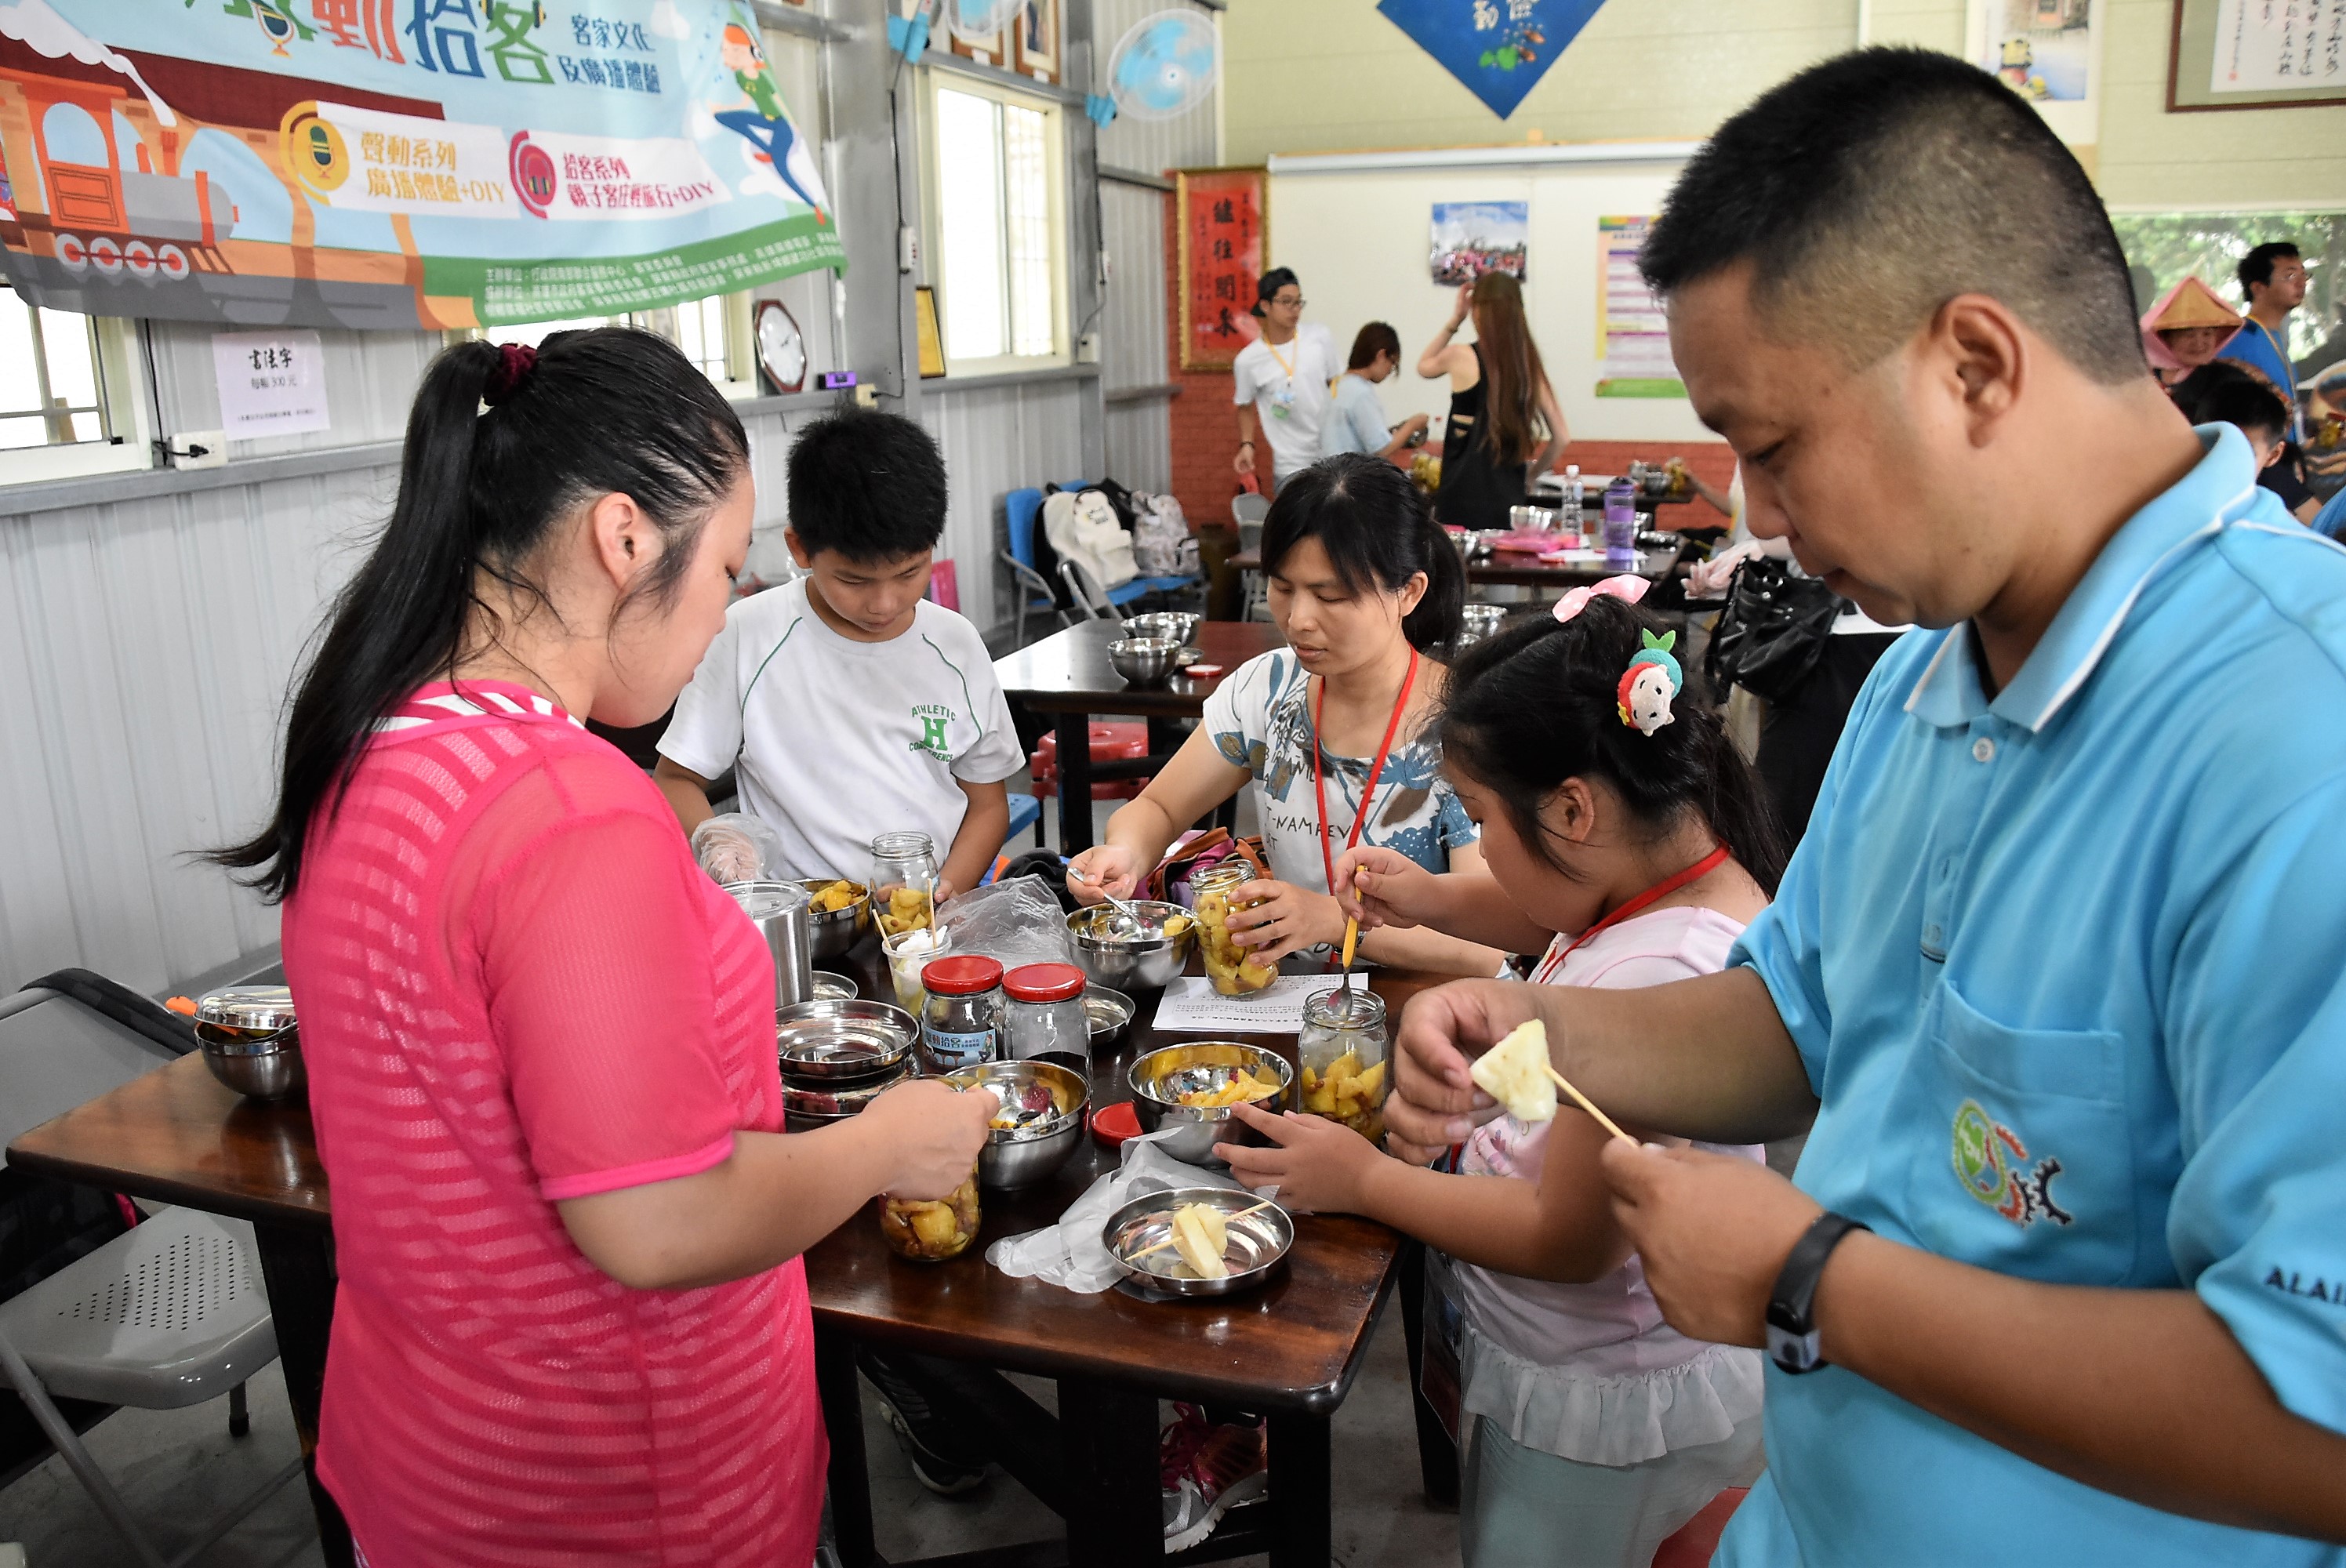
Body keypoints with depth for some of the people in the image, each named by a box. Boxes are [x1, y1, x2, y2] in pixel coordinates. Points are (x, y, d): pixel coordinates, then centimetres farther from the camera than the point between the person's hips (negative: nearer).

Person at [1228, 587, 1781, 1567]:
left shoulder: (1658, 980, -35)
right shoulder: (1680, 868, -5)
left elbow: (1567, 1240, -27)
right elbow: (1559, 918, 20)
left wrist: (1365, 1180, -17)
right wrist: (1437, 902, 3)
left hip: (1601, 1411, -9)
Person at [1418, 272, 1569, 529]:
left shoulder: (1461, 357, -5)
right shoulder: (1530, 365, 5)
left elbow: (1424, 367, 19)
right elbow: (1561, 437, 8)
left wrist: (1455, 321, 18)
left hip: (1462, 499, -4)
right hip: (1509, 501, 4)